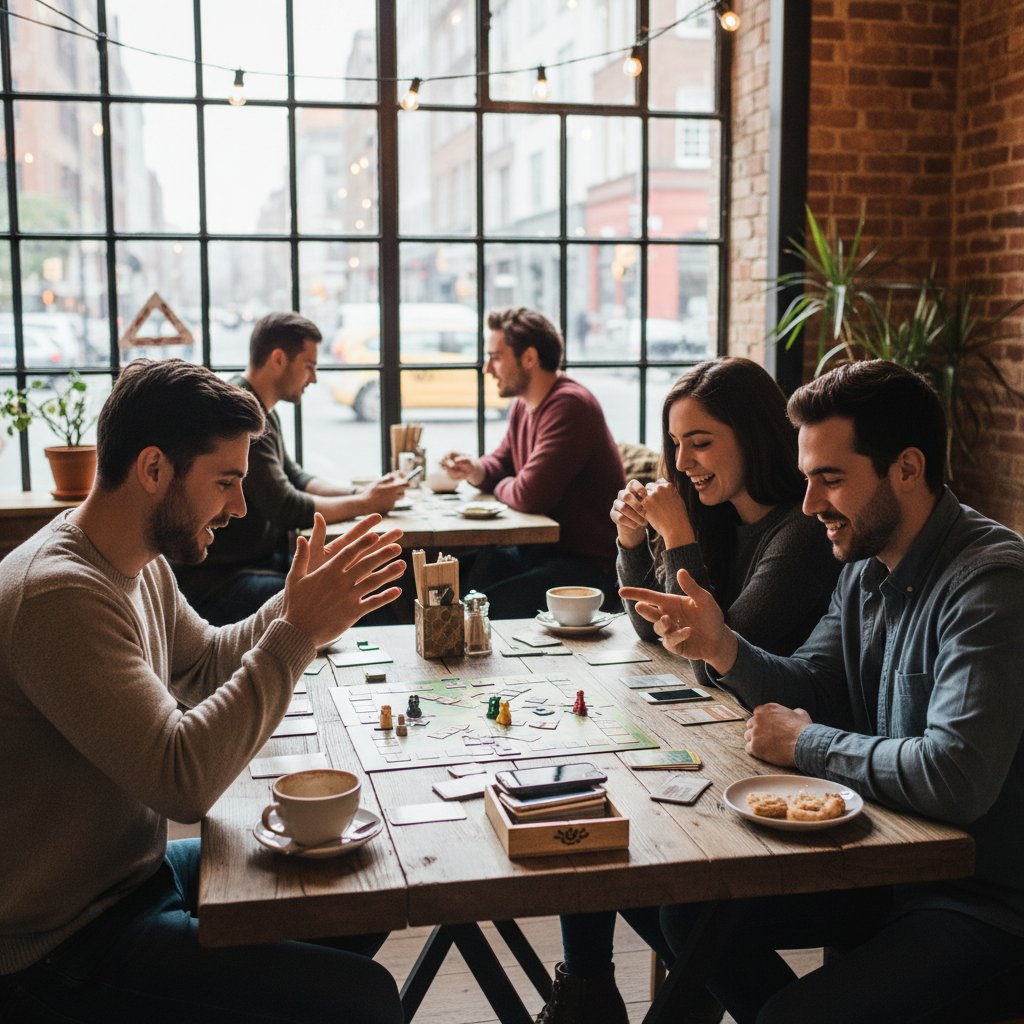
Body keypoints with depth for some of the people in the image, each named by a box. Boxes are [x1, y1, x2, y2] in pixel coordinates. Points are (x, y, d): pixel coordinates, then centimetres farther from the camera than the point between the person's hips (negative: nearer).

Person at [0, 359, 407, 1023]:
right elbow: (183, 781, -32)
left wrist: (298, 607, -2)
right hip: (65, 948, -10)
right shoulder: (60, 595, -28)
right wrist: (300, 632, -28)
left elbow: (208, 665, 16)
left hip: (138, 867, 10)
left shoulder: (138, 563, 3)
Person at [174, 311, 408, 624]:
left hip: (262, 559, 10)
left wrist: (360, 492, 5)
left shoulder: (263, 412, 13)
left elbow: (295, 478, 20)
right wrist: (365, 503, -11)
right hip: (216, 582, -10)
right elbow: (287, 510, -22)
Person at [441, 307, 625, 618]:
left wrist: (500, 487, -4)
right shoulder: (523, 406, 11)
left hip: (590, 565, -9)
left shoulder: (569, 405, -20)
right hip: (540, 550, 9)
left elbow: (531, 495, -26)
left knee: (488, 605, -26)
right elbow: (502, 461, 26)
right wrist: (476, 470, 2)